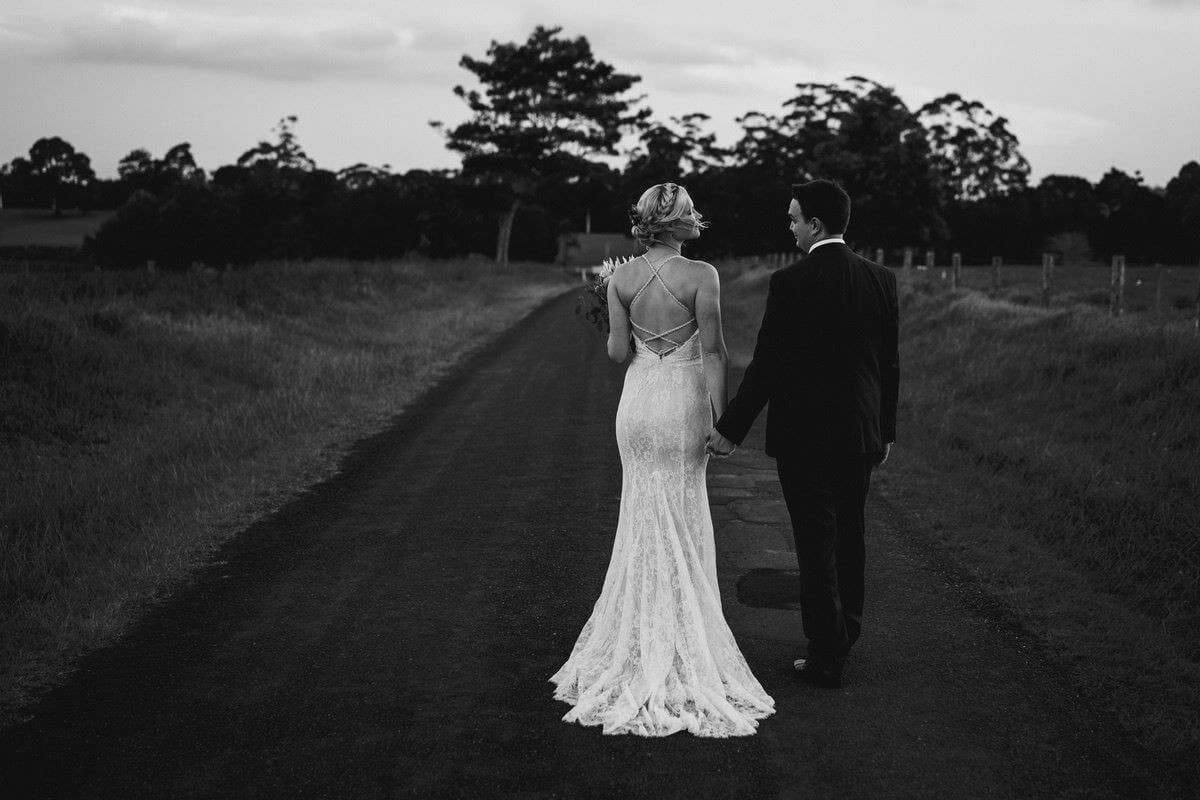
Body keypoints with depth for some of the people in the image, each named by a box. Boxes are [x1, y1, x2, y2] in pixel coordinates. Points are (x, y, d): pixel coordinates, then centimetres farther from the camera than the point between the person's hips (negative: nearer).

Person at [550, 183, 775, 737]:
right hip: (684, 403, -3)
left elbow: (618, 352, -2)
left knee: (644, 522, 15)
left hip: (637, 403, 3)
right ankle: (680, 651, 15)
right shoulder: (701, 275, -11)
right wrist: (720, 419, -7)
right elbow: (714, 352, -12)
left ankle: (641, 644, 22)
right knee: (682, 527, 9)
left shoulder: (621, 277, -1)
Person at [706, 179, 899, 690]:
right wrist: (886, 431, 17)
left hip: (804, 436, -6)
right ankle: (845, 634, 36)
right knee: (849, 537, 20)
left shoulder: (790, 283, -16)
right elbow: (890, 365, 7)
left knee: (816, 545, 2)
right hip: (860, 433, 6)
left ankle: (826, 658, 7)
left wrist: (731, 430, -8)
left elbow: (767, 364, -16)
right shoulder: (881, 280, 1)